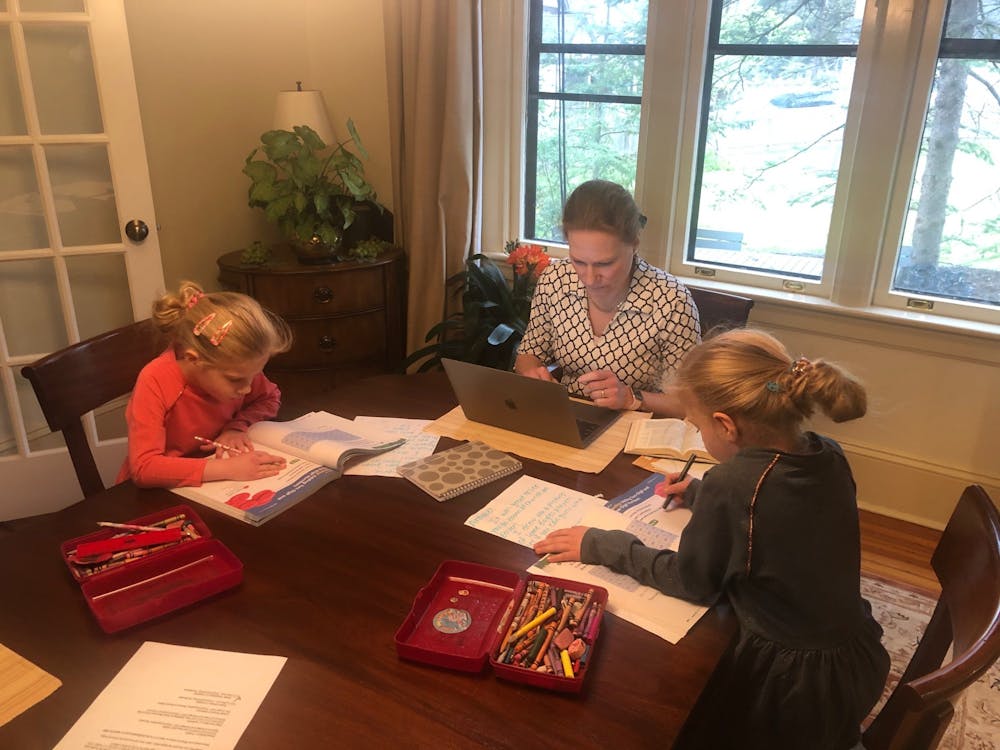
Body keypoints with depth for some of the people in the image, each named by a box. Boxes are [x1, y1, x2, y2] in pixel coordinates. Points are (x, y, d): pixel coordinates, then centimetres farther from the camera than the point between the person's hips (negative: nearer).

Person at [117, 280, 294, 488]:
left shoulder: (233, 366, -13)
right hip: (156, 494, -4)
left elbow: (270, 398, 4)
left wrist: (237, 427, -15)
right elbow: (144, 467, -31)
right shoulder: (155, 382, -25)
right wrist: (228, 469, -36)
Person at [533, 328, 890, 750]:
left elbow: (691, 583, -15)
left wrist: (598, 546, -7)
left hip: (793, 691, -7)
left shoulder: (732, 483, -30)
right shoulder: (829, 456, -8)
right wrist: (699, 494, 13)